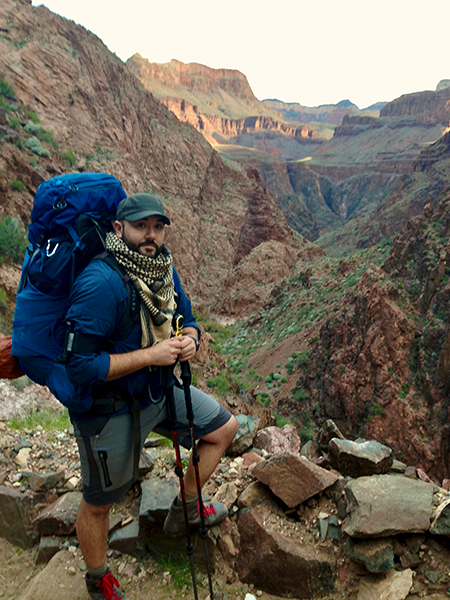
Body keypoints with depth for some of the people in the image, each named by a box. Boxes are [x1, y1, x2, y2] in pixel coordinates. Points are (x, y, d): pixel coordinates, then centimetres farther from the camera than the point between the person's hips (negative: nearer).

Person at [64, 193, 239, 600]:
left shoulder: (165, 270, -2)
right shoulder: (101, 282, -28)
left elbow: (188, 322, 10)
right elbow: (78, 365, -30)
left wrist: (189, 340, -14)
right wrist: (151, 355, -28)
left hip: (158, 388, 7)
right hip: (107, 406, -7)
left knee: (226, 428, 13)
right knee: (99, 502, 13)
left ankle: (184, 510, 33)